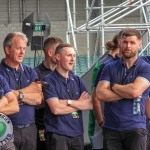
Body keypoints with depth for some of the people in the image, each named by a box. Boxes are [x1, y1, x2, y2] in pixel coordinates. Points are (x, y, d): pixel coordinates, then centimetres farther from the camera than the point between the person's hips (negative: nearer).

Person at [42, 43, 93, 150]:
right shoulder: (49, 80, -6)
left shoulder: (77, 80, 12)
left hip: (77, 134, 5)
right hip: (58, 135, -5)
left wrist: (68, 102, -13)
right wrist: (79, 104, -3)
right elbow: (56, 109, -17)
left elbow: (90, 104, 1)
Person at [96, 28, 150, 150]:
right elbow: (100, 94, -3)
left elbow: (135, 90, -16)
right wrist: (127, 93, -10)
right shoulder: (110, 68, 10)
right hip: (111, 128, 3)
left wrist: (112, 86, -1)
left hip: (135, 129, -2)